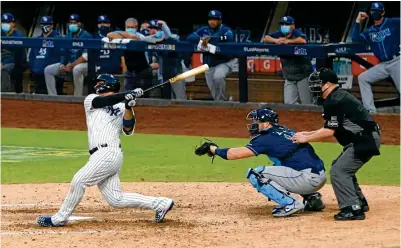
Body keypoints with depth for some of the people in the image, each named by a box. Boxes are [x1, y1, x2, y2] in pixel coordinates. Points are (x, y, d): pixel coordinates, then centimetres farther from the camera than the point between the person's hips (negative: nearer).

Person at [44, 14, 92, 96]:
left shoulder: (86, 36, -10)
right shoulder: (67, 37, 11)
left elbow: (86, 56, -18)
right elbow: (64, 53, 13)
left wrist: (71, 66, -21)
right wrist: (62, 65, -7)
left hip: (84, 64, -7)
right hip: (69, 63, 7)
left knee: (77, 69, -42)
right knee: (48, 70, -3)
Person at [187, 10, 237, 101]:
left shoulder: (225, 29, -6)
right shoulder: (204, 30, 7)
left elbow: (229, 37, -29)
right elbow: (190, 37, -3)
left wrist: (210, 39, -33)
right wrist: (201, 38, -24)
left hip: (225, 62, -5)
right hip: (209, 64, 5)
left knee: (218, 76, -32)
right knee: (213, 90, 6)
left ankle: (222, 100, -14)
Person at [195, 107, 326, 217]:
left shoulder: (268, 138, -6)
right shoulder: (286, 131, 19)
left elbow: (237, 154, -10)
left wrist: (214, 149, 1)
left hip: (307, 178, -9)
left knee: (255, 174, -7)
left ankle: (290, 203, -11)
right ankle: (312, 198, 20)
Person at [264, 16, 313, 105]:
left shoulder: (297, 33, -13)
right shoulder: (280, 34, 5)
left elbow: (303, 40, -33)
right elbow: (266, 38, 0)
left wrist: (288, 41, -24)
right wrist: (276, 40, -19)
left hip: (303, 74, -5)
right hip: (289, 77, 6)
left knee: (306, 103, -3)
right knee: (289, 103, 0)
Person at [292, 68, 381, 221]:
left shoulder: (334, 101, -16)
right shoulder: (339, 96, 16)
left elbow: (329, 131, -18)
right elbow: (332, 128, 21)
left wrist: (306, 138, -8)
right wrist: (309, 134, 15)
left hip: (365, 140, -11)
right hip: (365, 138, 11)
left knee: (338, 171, -13)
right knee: (343, 168, 24)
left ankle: (353, 209, -16)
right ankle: (359, 202, 30)